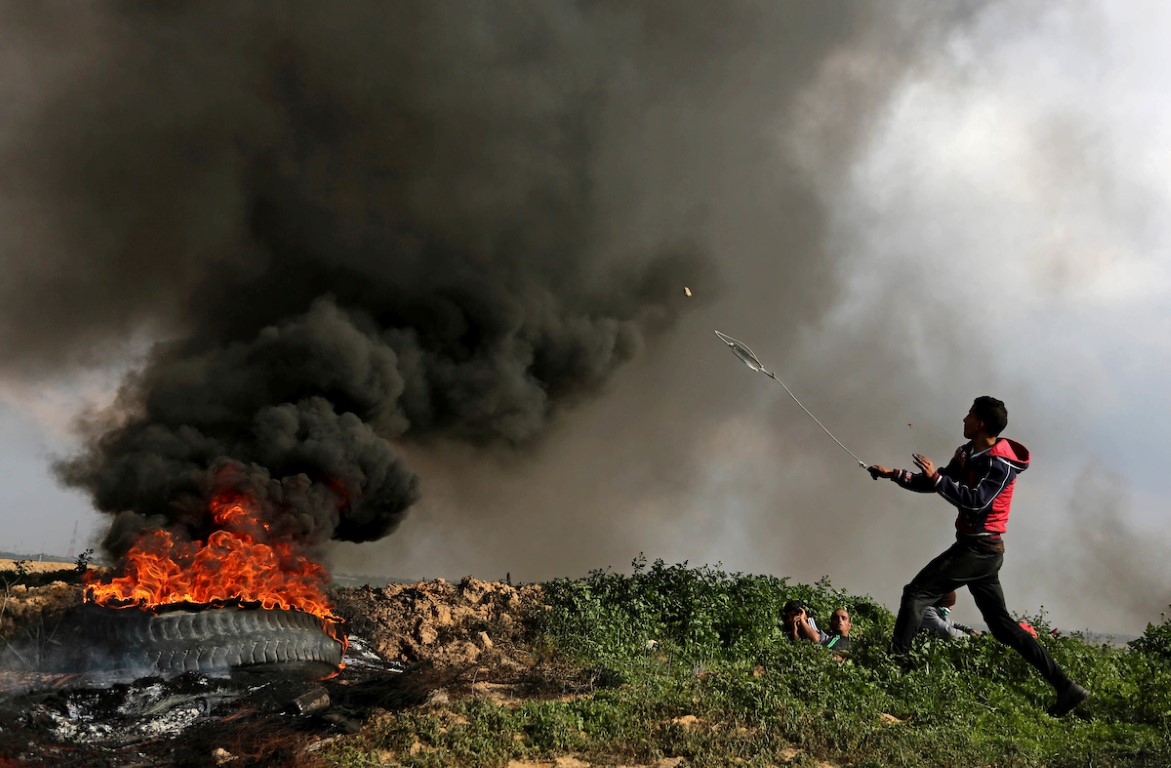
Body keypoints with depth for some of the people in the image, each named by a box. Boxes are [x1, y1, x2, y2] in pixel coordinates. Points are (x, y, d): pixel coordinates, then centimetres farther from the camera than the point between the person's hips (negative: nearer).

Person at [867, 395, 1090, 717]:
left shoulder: (1000, 464, -14)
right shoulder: (968, 453, 13)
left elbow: (975, 501, -26)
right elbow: (936, 483, 18)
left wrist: (936, 477, -24)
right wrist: (895, 475, 9)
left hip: (978, 548, -10)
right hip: (980, 549, 10)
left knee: (916, 593, -9)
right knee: (1001, 623, 10)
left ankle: (896, 660, -8)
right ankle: (1064, 687, 12)